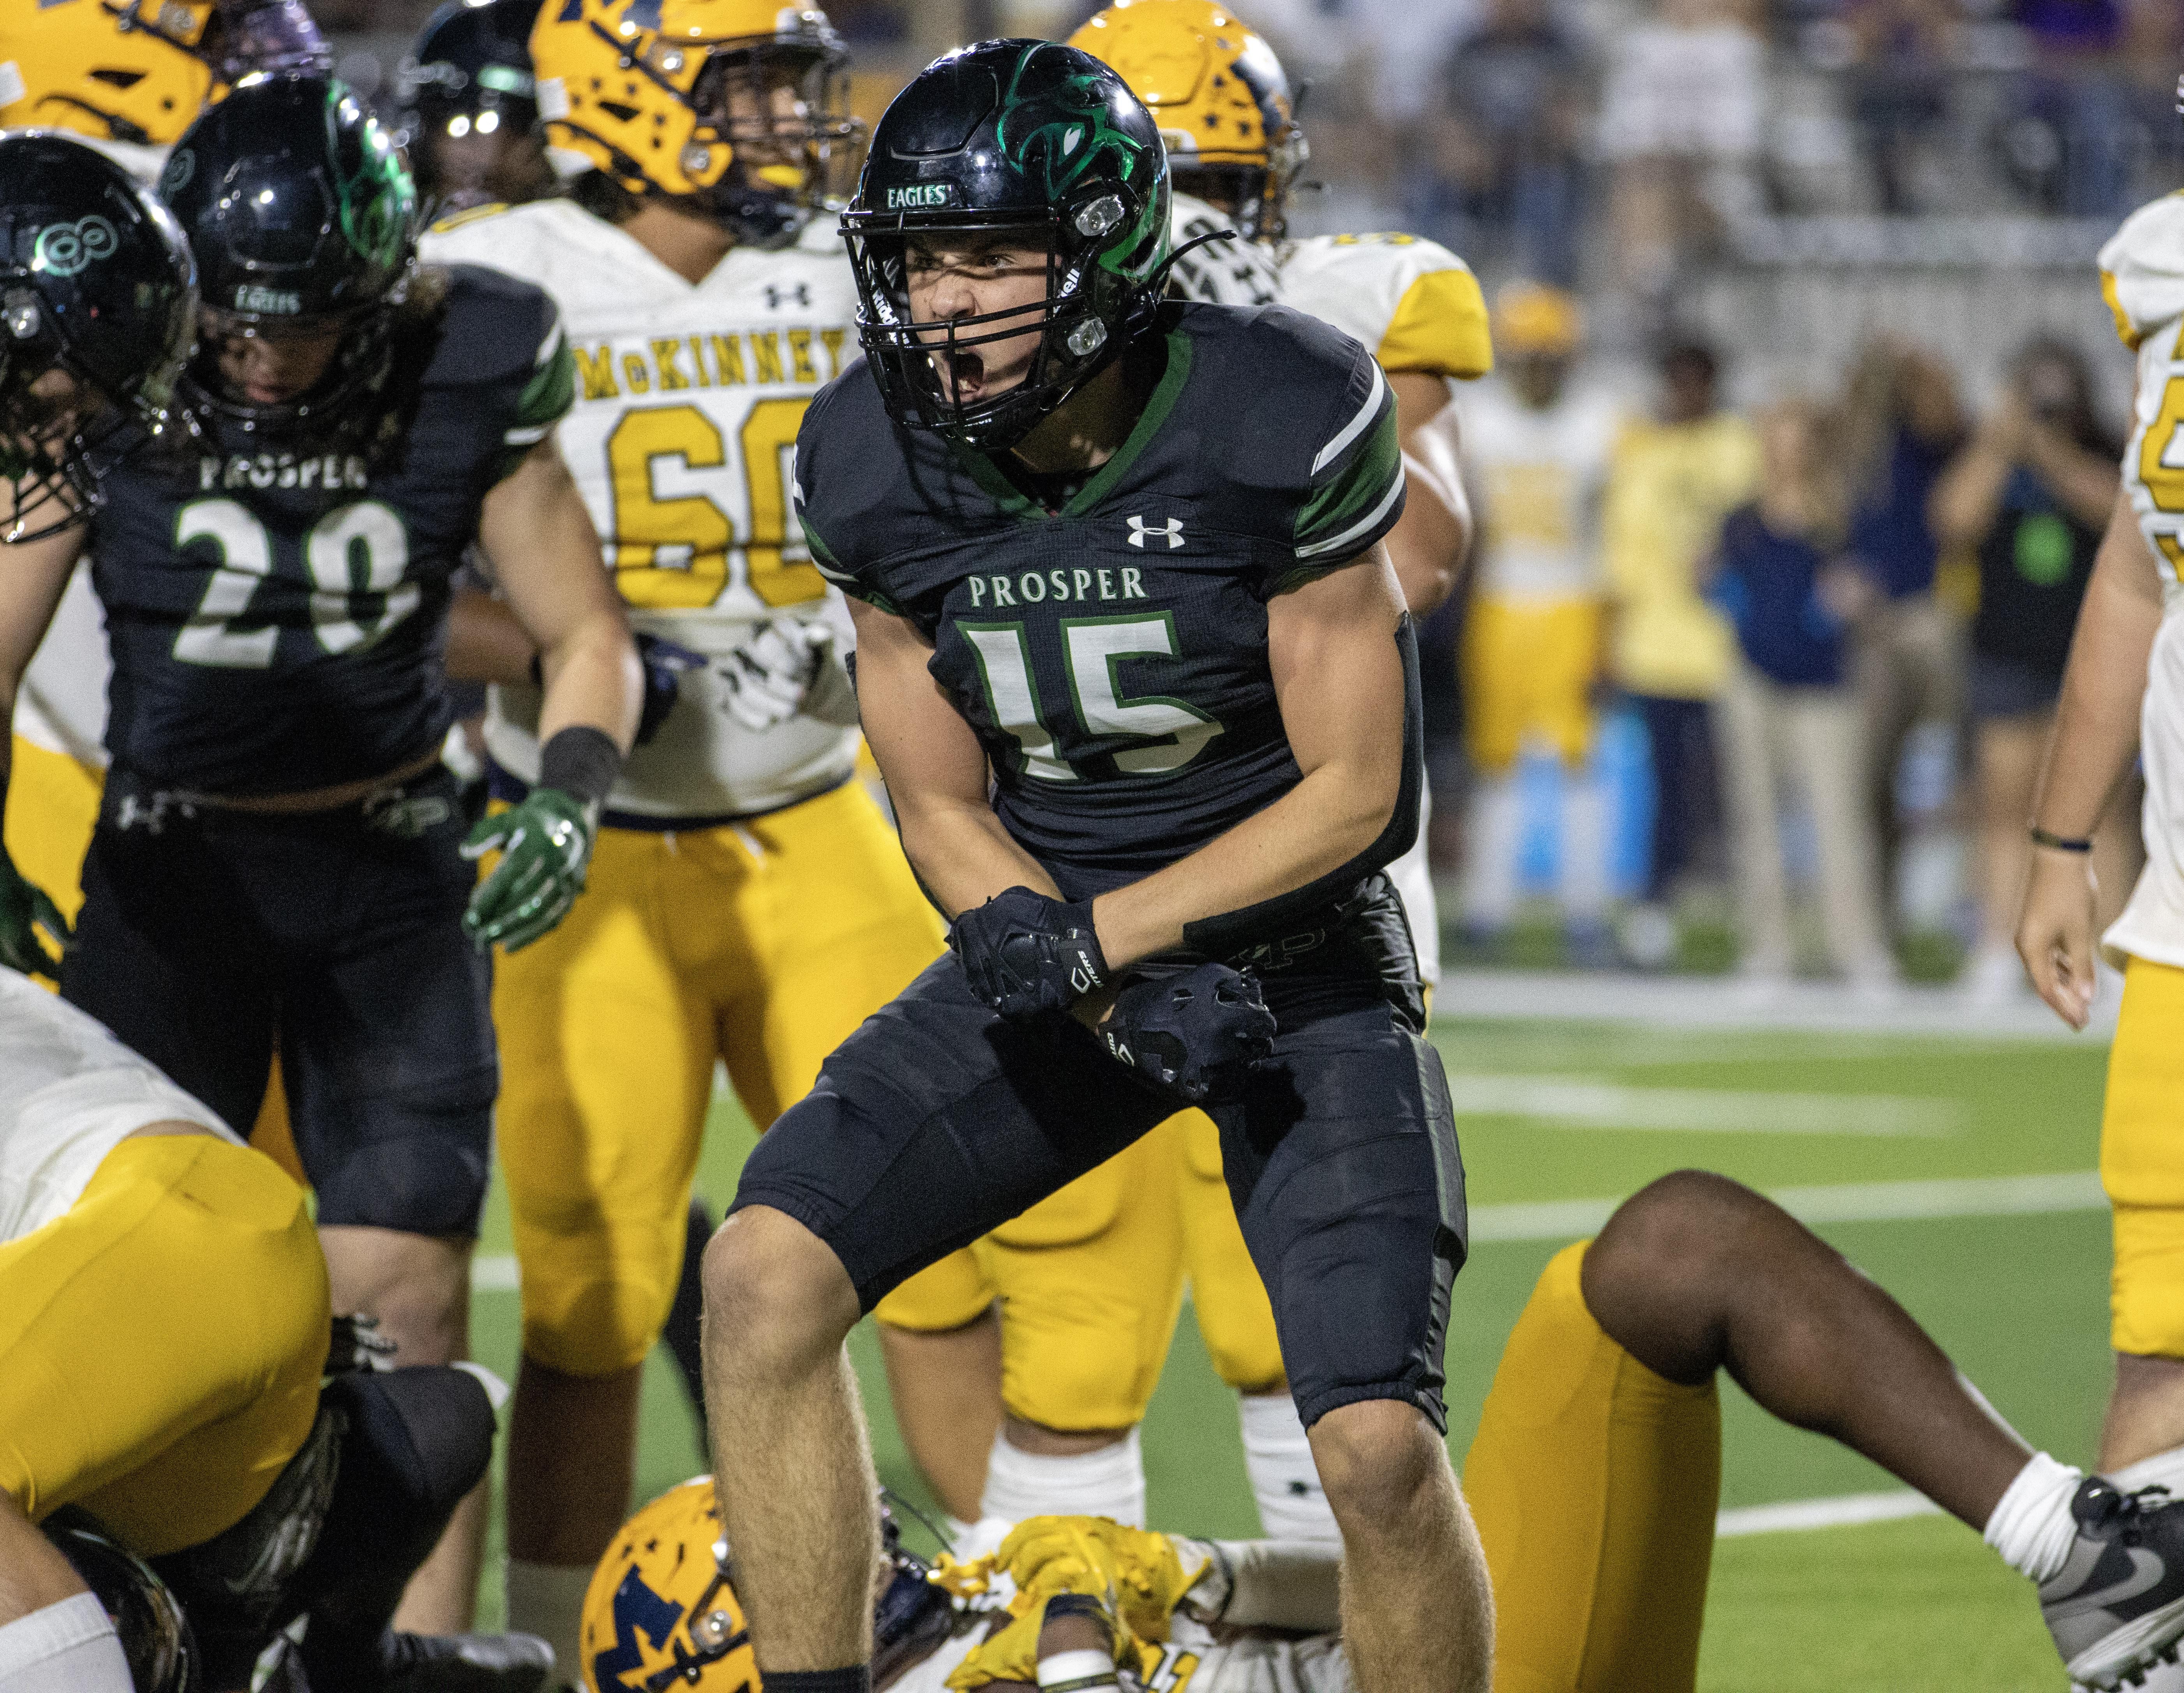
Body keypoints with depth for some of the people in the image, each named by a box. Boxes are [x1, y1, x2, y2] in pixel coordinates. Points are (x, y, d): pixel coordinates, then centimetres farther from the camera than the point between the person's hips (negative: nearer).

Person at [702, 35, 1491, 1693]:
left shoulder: (1281, 423, -21)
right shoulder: (878, 466, -9)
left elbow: (1353, 796, -15)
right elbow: (942, 812, -2)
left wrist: (1095, 935, -25)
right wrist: (1119, 1000, -20)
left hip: (1300, 948, -4)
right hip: (1063, 951, 4)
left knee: (1379, 1447, -17)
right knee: (764, 1270, -15)